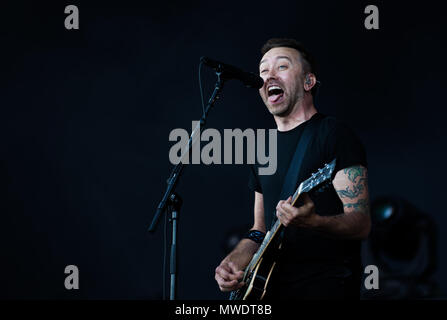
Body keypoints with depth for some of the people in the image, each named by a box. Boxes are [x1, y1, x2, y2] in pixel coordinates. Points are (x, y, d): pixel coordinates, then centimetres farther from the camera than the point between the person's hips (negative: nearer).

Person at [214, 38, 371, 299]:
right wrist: (236, 261, 2)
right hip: (273, 288, 5)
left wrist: (311, 221, -28)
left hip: (327, 287, -5)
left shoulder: (335, 135, -4)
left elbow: (362, 224, -11)